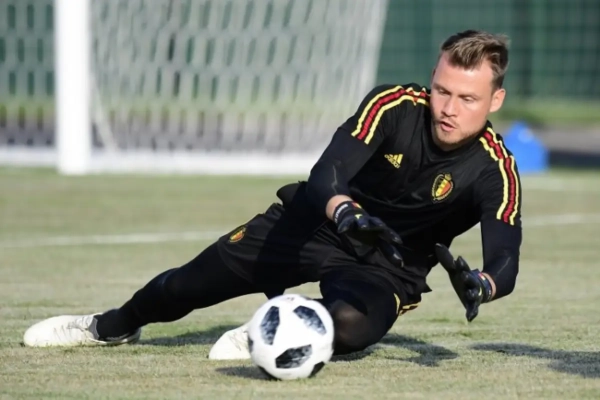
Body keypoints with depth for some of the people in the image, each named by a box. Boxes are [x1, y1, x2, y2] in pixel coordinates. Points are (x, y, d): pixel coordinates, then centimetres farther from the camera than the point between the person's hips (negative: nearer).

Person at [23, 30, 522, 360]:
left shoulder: (494, 169, -24)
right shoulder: (392, 105, -22)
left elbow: (505, 261, -31)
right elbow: (326, 174, -32)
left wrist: (478, 284, -55)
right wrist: (345, 213, -55)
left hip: (388, 264, -2)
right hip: (320, 221, 2)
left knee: (347, 327, -36)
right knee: (192, 281, 3)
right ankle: (114, 326, 38)